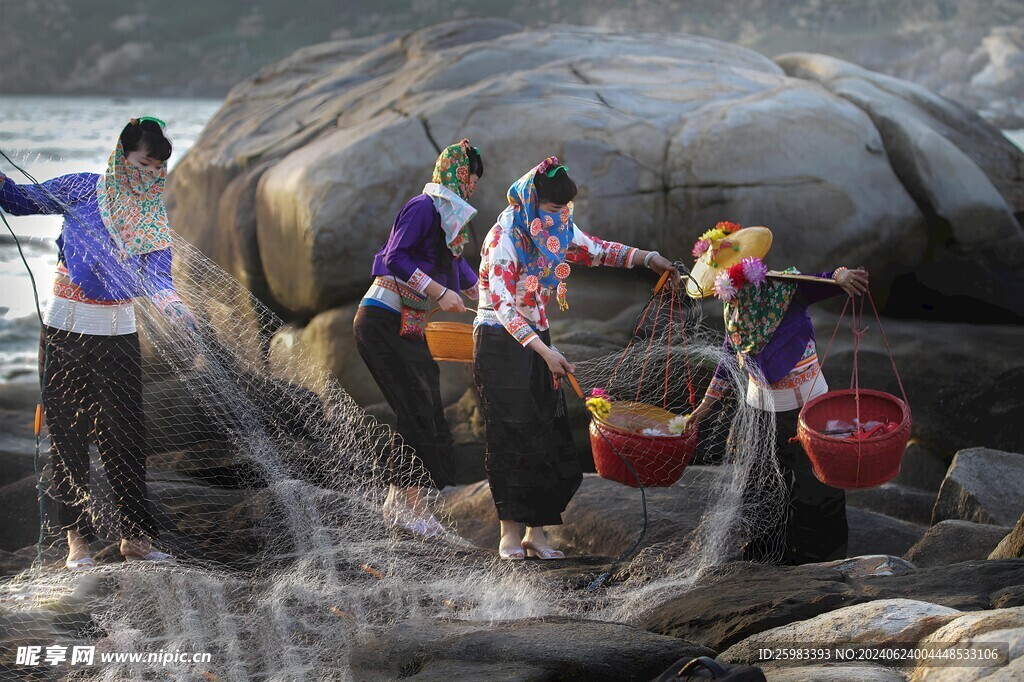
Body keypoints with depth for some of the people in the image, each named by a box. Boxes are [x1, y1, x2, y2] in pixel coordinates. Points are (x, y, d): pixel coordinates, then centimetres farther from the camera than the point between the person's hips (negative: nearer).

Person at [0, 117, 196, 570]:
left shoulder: (155, 218, 2)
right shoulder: (84, 190, -5)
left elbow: (156, 276, -9)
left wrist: (173, 304, -31)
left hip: (119, 332, 3)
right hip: (67, 329, -2)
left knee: (126, 436, 3)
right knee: (68, 434, 1)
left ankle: (135, 536, 10)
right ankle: (77, 537, 8)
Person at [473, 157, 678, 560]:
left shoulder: (558, 229, 2)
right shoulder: (505, 238, -19)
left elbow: (597, 250, 18)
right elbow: (505, 307, -25)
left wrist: (648, 258, 5)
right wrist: (546, 353, -30)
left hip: (535, 337, 7)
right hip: (500, 342, -7)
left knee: (547, 433, 2)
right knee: (510, 434, -5)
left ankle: (536, 531, 6)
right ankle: (510, 533, 3)